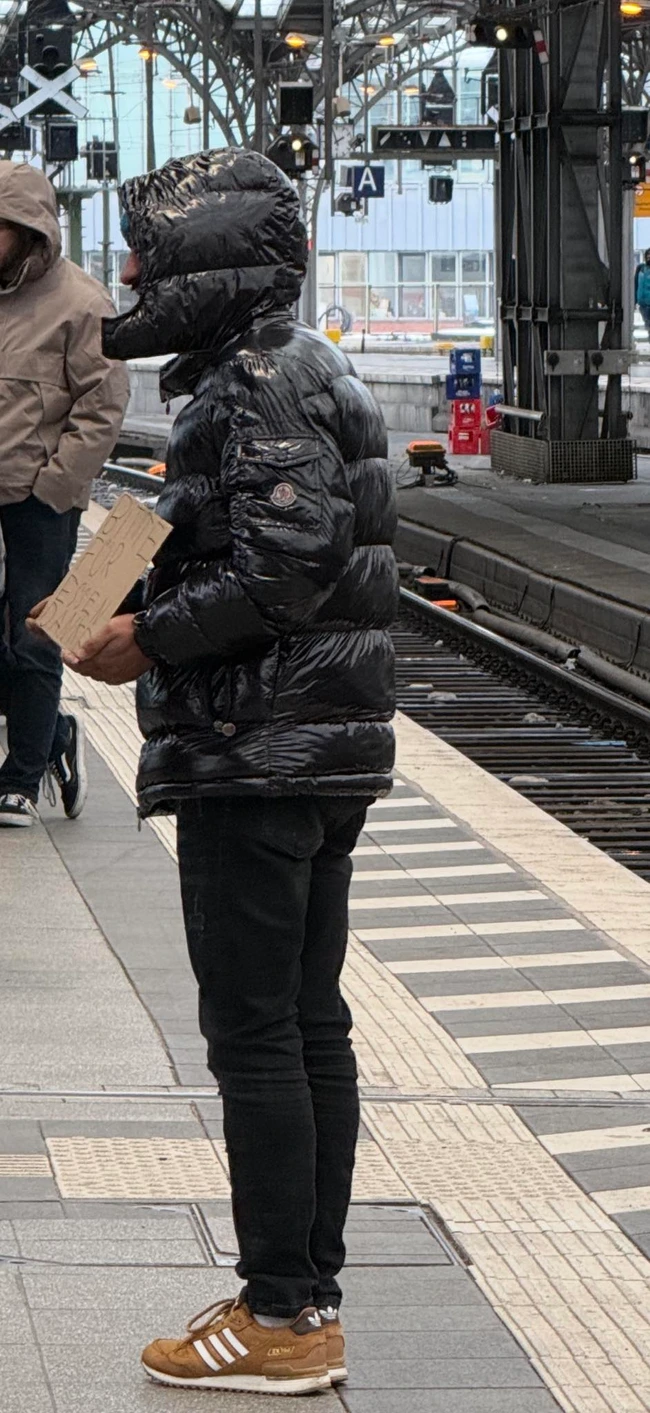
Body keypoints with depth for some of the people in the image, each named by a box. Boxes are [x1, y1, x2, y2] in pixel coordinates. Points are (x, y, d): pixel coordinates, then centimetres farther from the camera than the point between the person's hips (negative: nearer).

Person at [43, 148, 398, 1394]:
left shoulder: (262, 383, -15)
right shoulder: (299, 369, 17)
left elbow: (285, 569, -23)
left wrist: (152, 637, -14)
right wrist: (137, 609, 13)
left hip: (258, 755, -10)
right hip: (324, 748, 10)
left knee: (252, 1031, -5)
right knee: (309, 1022, 12)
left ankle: (281, 1317, 0)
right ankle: (311, 1294, 19)